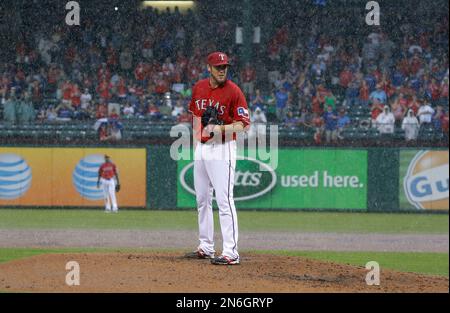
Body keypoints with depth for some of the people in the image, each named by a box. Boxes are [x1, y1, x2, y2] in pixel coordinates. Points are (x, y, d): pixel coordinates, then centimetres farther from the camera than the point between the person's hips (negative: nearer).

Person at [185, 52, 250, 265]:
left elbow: (244, 125, -15)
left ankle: (231, 253, -17)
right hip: (202, 148, 7)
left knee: (224, 199, -14)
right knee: (202, 199, 15)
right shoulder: (199, 88, 7)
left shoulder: (233, 91, -13)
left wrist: (220, 129, -29)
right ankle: (206, 247, 26)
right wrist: (196, 139, 14)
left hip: (222, 149, -7)